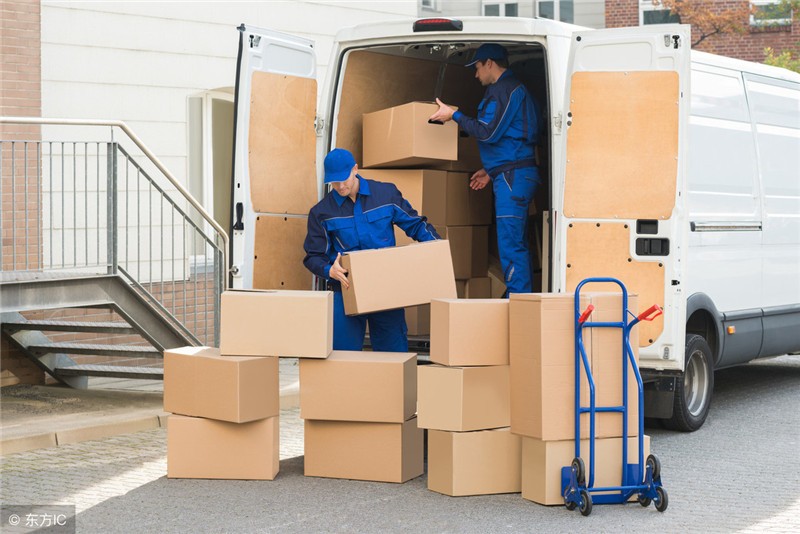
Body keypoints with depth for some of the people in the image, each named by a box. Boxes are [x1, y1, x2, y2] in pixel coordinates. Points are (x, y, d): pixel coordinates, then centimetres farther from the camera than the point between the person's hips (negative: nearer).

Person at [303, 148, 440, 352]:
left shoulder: (386, 194, 3)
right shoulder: (321, 212, 2)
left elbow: (415, 224, 12)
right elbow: (313, 257, 2)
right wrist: (330, 271, -19)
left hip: (387, 289, 1)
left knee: (395, 353, 4)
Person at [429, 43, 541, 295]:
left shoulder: (504, 90, -10)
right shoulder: (513, 88, 23)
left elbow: (488, 132, -16)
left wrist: (454, 115, -8)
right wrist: (490, 170, 27)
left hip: (512, 177, -11)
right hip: (515, 175, 11)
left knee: (510, 244, -12)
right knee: (517, 244, 12)